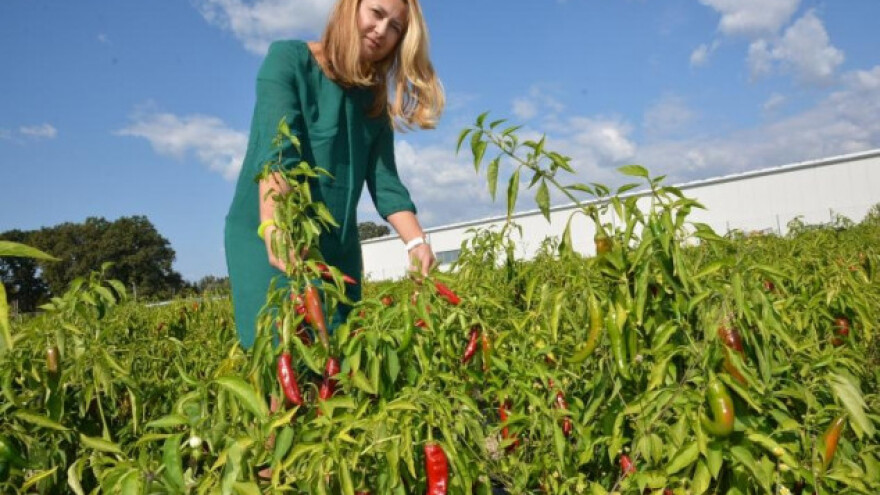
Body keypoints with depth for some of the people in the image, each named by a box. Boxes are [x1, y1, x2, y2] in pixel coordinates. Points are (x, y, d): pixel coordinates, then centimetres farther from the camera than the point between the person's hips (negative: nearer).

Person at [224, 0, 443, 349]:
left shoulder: (375, 100, 12)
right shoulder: (288, 60, -4)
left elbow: (385, 182, 3)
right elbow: (275, 151, -20)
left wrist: (416, 241, -14)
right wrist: (274, 227, -36)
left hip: (338, 246, 6)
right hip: (265, 237, -5)